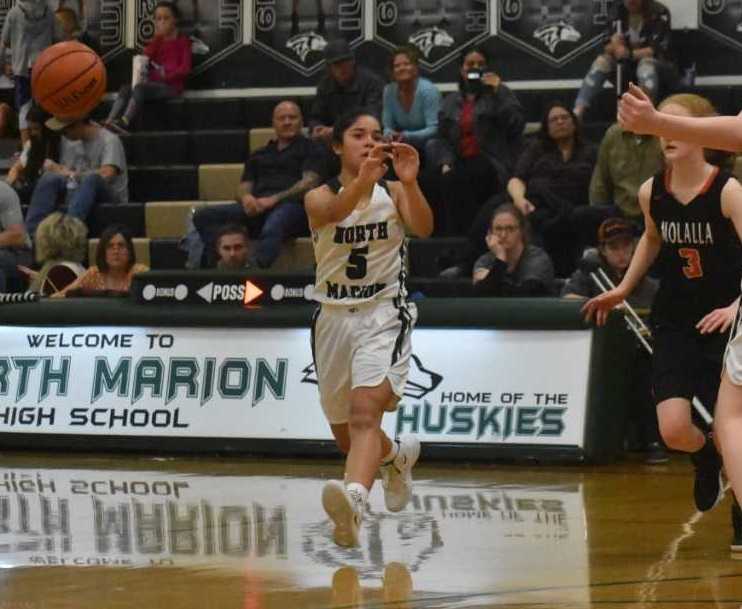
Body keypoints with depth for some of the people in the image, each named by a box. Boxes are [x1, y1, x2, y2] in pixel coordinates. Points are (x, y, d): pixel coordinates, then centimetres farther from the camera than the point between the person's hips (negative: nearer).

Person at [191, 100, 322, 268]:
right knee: (204, 217, -18)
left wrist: (275, 199, -12)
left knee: (272, 229, -43)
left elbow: (310, 182, 2)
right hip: (257, 208, 6)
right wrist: (246, 197, -2)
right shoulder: (259, 155, 33)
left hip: (292, 205, -6)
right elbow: (243, 188, 25)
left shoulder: (309, 149, 17)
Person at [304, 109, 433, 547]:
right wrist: (363, 179, -48)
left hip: (384, 315, -3)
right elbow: (333, 211, -27)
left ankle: (354, 502, -49)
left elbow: (424, 228, -21)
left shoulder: (393, 192, -1)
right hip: (334, 317, 3)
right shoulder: (320, 197, -2)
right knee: (346, 437, 16)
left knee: (365, 411, -28)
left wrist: (409, 183, -40)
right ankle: (398, 455, 49)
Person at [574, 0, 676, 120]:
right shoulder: (619, 12, 1)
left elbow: (659, 49, -21)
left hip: (662, 68, -4)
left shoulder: (659, 13, -12)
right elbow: (607, 48, -3)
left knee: (647, 62, -36)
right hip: (630, 68, 4)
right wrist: (614, 46, -27)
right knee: (602, 60, -19)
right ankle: (576, 114, -31)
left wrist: (630, 53, -35)